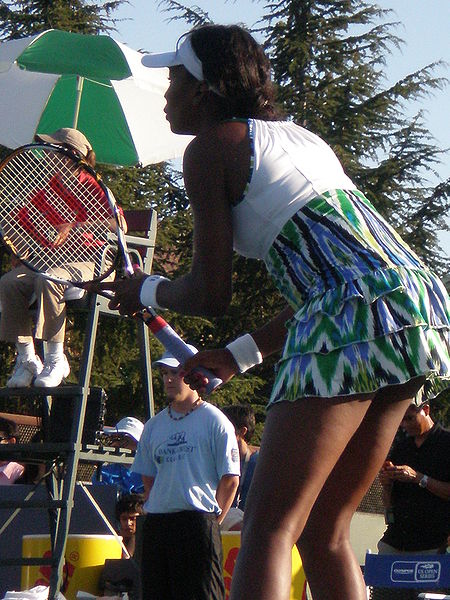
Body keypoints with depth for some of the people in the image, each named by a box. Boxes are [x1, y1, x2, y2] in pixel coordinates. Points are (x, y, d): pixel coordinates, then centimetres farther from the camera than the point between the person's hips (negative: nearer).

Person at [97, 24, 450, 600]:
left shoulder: (210, 146, 4)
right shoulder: (300, 136, 28)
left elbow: (210, 294, 1)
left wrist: (146, 291, 22)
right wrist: (240, 354, 29)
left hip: (359, 317, -8)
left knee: (268, 527, -10)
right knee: (322, 532, 15)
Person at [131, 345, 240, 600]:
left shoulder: (213, 420, 0)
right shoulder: (154, 425, 16)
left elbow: (231, 478, -2)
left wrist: (212, 520, -5)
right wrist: (156, 508, 11)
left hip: (198, 521, -6)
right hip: (156, 523, 6)